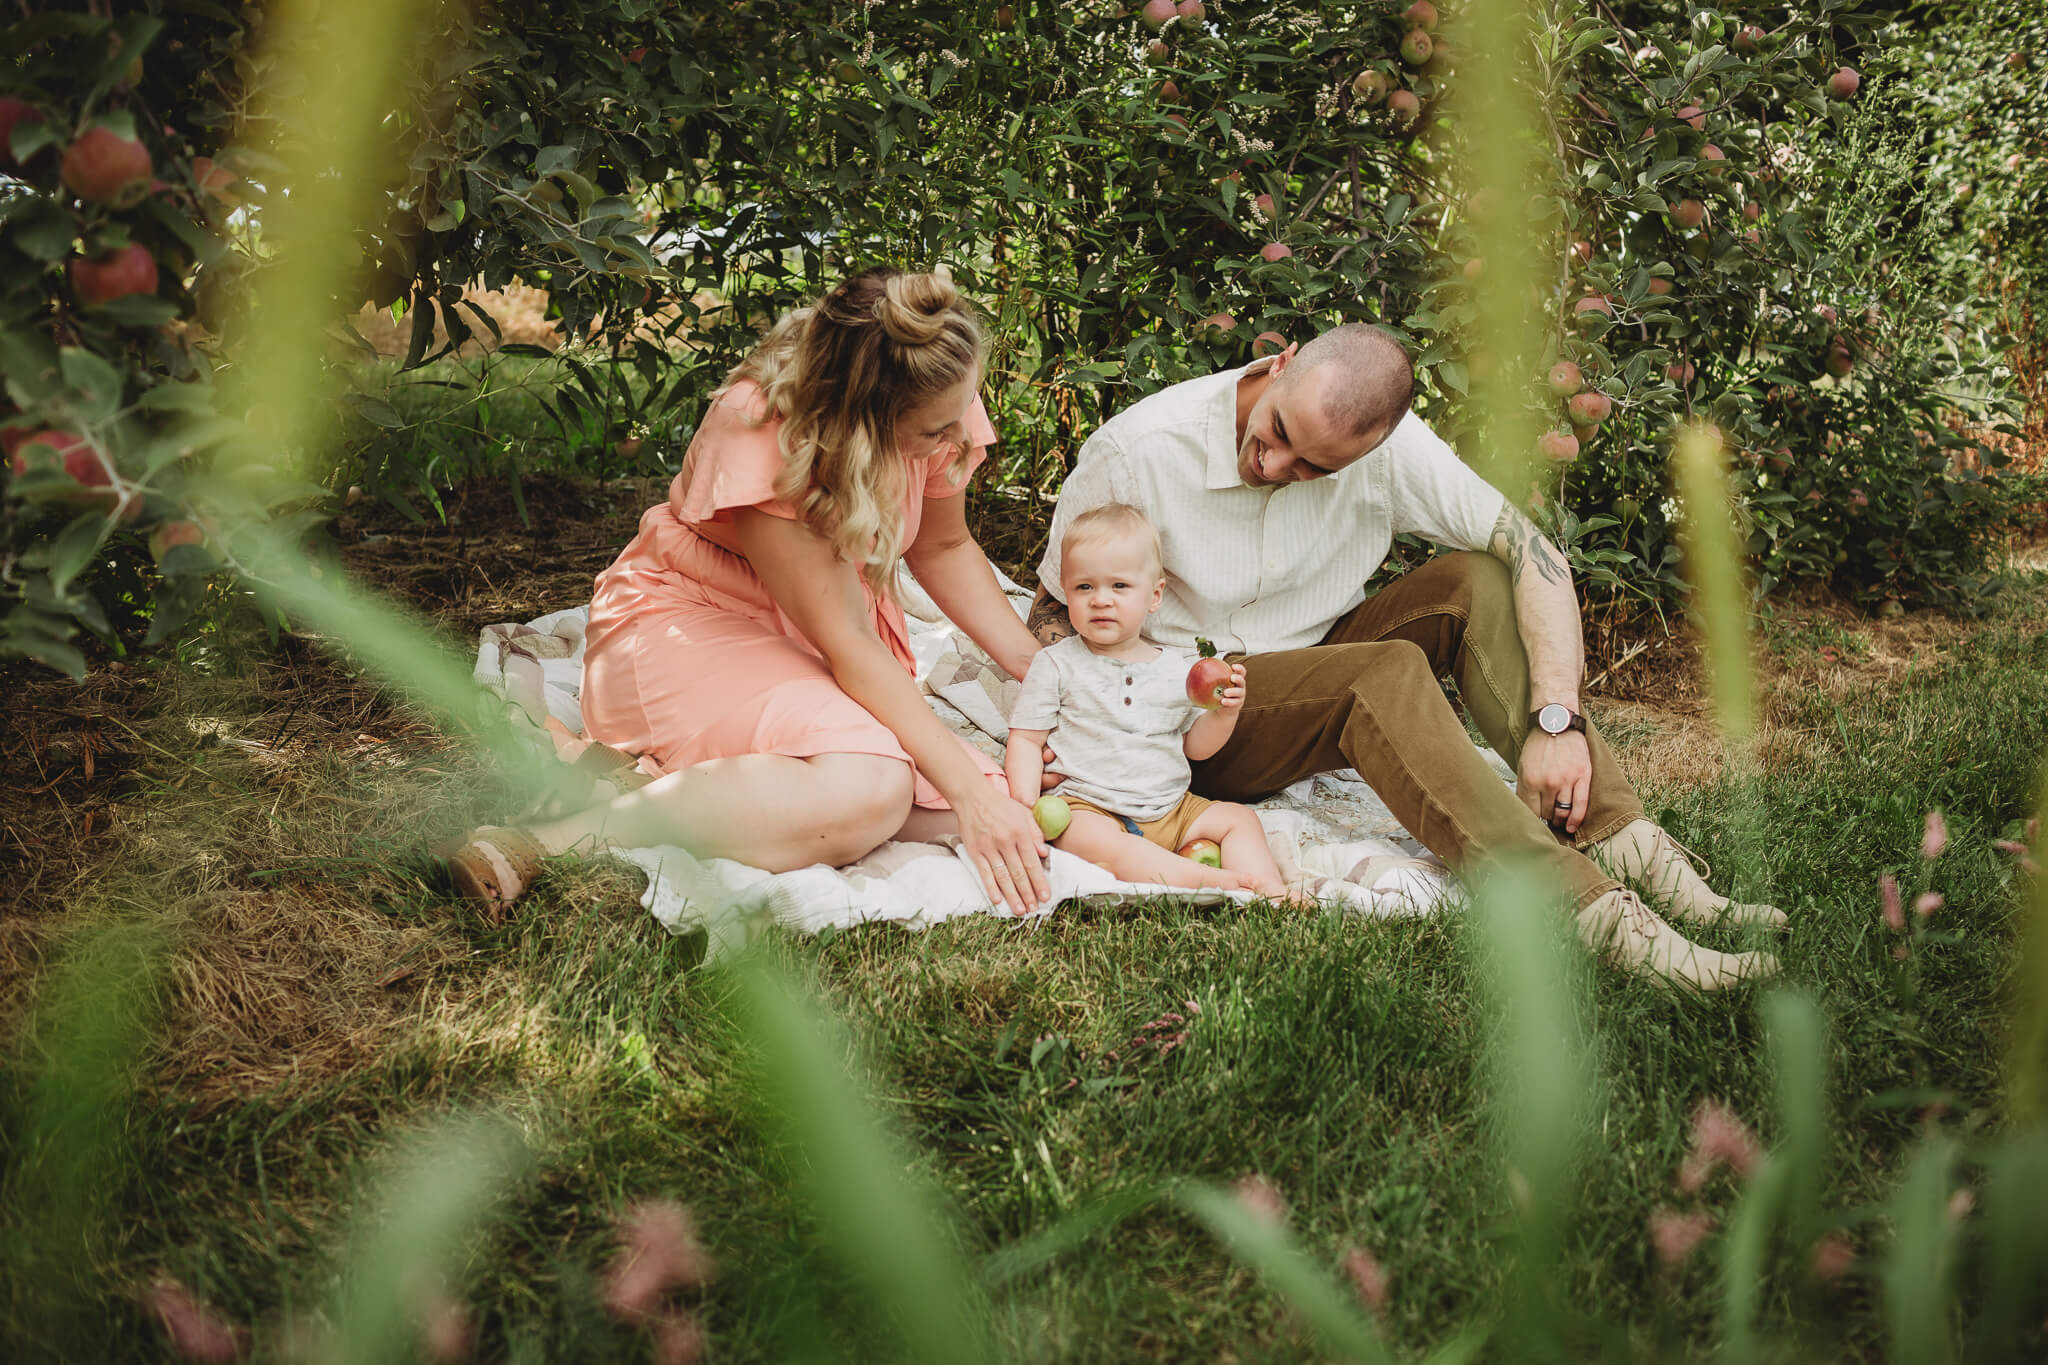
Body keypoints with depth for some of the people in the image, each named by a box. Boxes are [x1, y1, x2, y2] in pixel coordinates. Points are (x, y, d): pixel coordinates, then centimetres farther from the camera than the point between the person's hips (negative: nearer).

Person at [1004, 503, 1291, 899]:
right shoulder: (1056, 664, 1)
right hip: (1088, 807, -5)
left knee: (1238, 818, -5)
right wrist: (1026, 806, -15)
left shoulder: (1179, 670, 10)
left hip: (1170, 810, 5)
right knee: (1096, 840, -35)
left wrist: (1224, 712, -3)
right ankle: (1212, 881, -43)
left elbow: (1195, 745, 18)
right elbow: (1025, 741, 0)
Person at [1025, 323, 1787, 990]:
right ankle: (1592, 915, -45)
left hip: (1314, 673, 4)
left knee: (1475, 581, -20)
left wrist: (1558, 719, -31)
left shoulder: (1385, 441, -15)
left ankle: (1624, 846, -30)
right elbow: (1054, 615, -10)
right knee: (1385, 674, -32)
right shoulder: (1135, 452, -20)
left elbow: (1537, 555, -18)